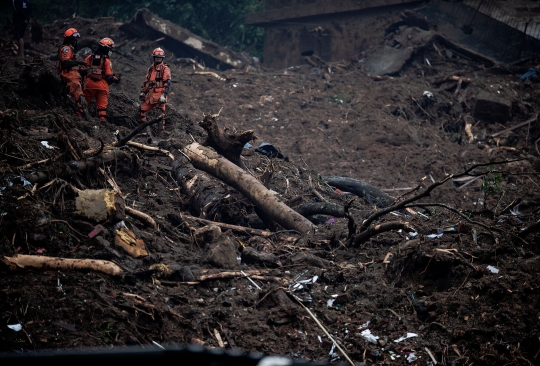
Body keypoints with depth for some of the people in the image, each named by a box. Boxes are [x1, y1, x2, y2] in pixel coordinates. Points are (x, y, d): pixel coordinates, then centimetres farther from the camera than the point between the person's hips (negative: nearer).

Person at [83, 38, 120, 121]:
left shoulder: (89, 57, 1)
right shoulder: (107, 61, -9)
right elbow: (109, 76, -11)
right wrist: (116, 79, 7)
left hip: (89, 84, 3)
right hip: (102, 86, -3)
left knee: (85, 103, 14)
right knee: (102, 106, 4)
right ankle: (102, 119, 1)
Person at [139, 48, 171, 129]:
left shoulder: (165, 69, -3)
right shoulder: (150, 69, 17)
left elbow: (167, 83, -11)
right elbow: (146, 81, 24)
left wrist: (164, 95, -20)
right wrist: (143, 92, 19)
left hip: (160, 94, -7)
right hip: (151, 94, 7)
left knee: (160, 113, -9)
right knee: (142, 110, 8)